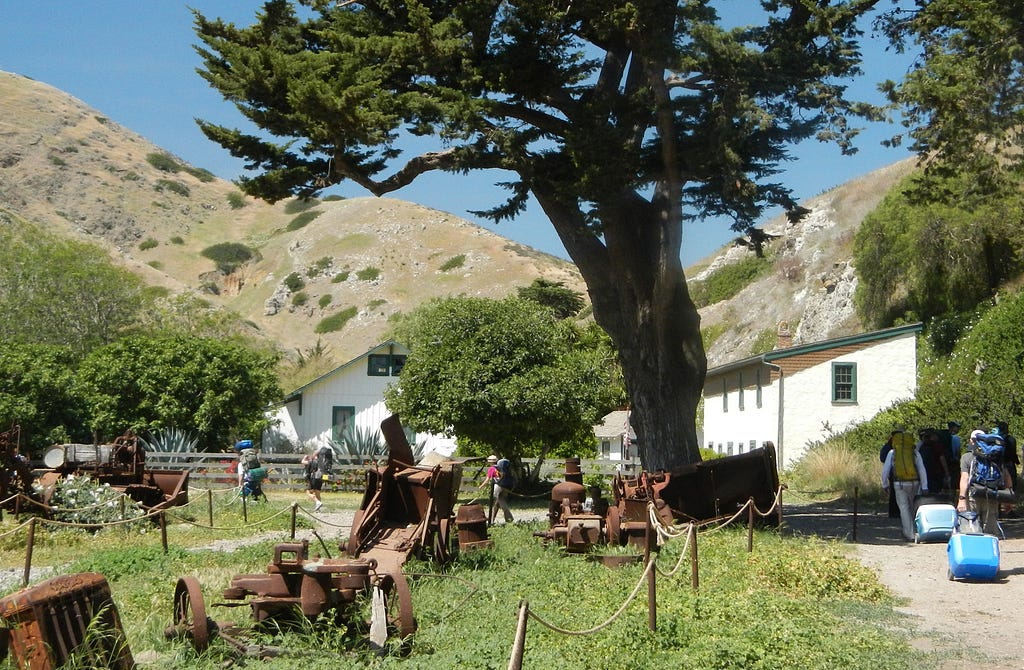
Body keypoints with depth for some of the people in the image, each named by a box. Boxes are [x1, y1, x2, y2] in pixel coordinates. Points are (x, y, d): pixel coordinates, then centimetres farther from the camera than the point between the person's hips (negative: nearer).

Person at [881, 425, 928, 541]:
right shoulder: (914, 452, 4)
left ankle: (909, 533, 0)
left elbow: (885, 470, 3)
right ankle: (905, 529, 31)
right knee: (911, 507, 19)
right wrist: (924, 487, 8)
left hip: (899, 484, -2)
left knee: (904, 507, 3)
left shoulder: (892, 453, 0)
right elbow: (922, 470, 4)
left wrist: (884, 485, 16)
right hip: (914, 483, 2)